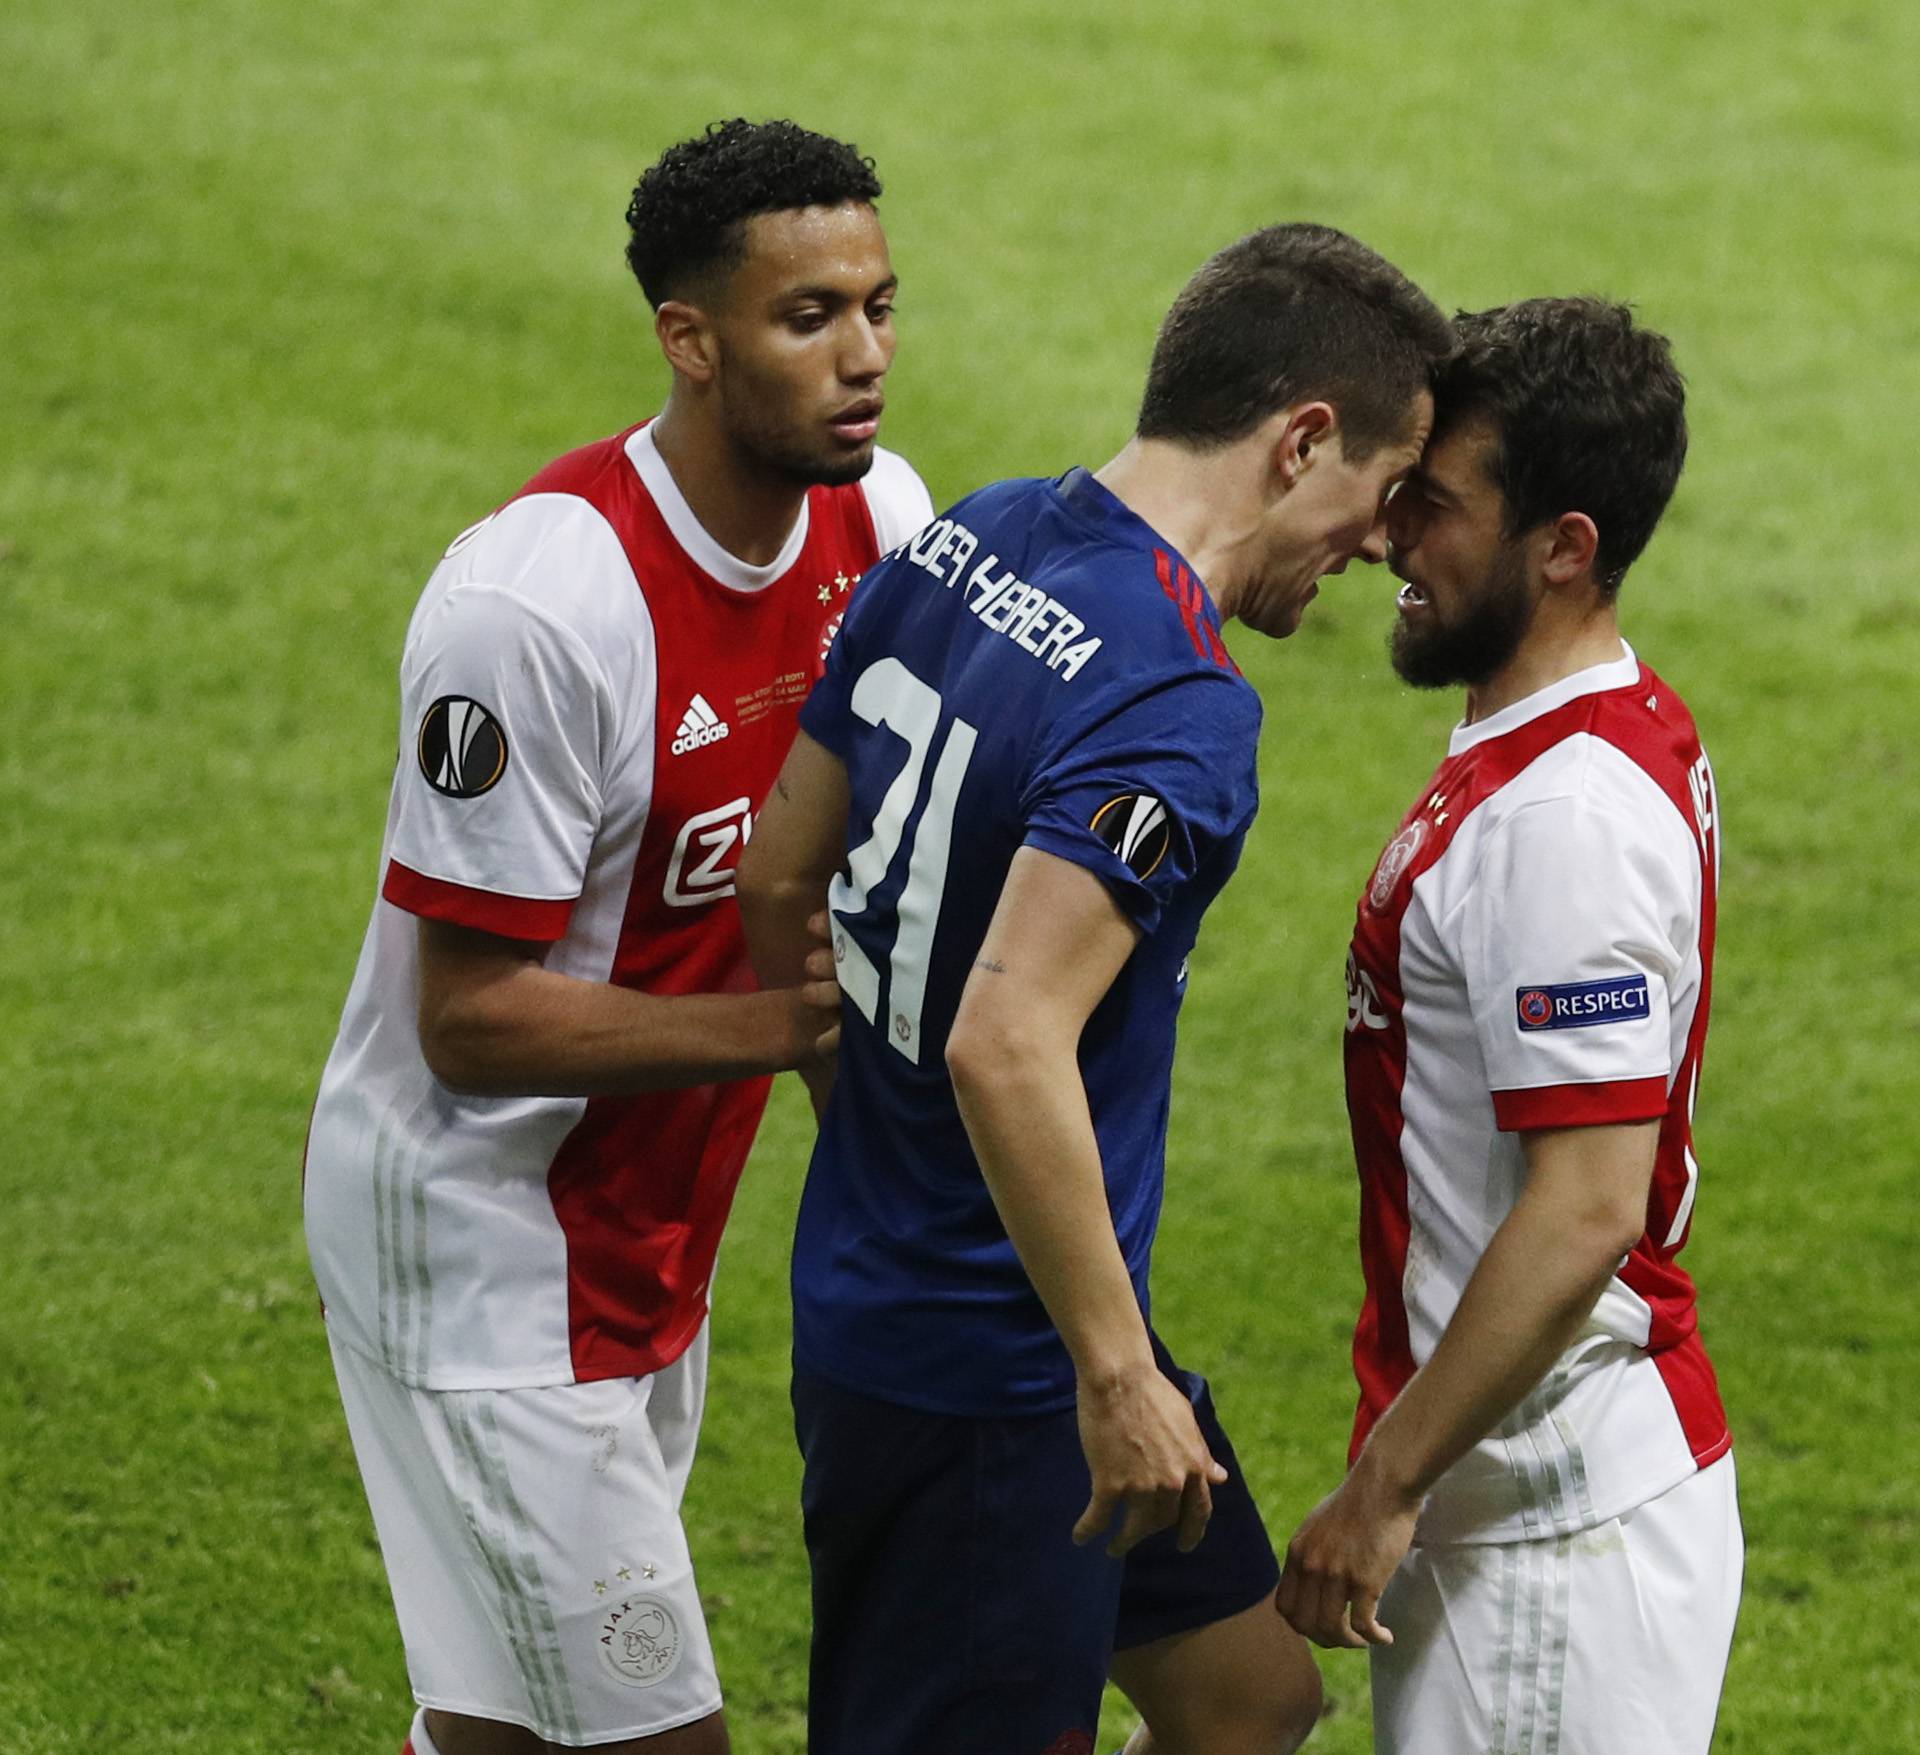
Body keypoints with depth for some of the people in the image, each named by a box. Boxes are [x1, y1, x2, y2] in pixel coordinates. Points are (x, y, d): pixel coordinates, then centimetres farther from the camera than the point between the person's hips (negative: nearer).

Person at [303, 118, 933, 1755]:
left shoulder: (881, 516, -2)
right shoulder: (536, 606, -26)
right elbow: (471, 1021, -23)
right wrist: (801, 1022, -27)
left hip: (648, 1234, 8)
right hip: (477, 1238, -8)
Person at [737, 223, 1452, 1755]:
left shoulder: (962, 546, 3)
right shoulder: (1174, 708, -24)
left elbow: (775, 879, 12)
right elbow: (1008, 1048, -33)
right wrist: (1117, 1375, -25)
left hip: (876, 1279, 10)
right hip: (989, 1375, -10)